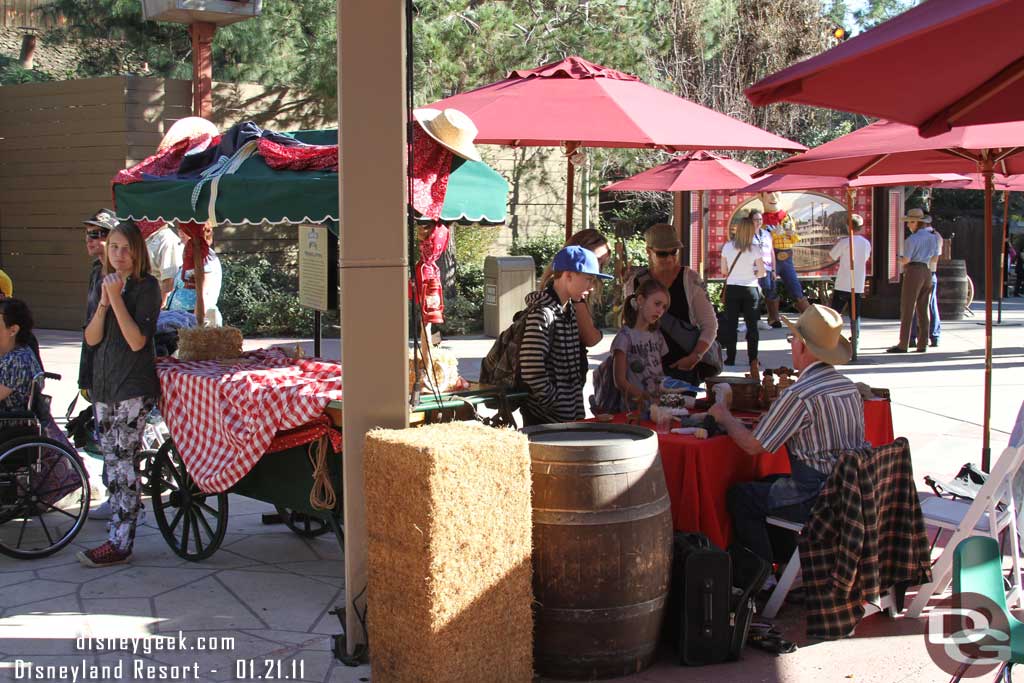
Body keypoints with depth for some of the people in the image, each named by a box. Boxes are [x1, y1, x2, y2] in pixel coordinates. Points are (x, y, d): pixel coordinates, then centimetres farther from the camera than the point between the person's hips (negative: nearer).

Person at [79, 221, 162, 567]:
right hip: (104, 384, 7)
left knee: (123, 461, -8)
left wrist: (117, 299, -20)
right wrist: (104, 303, -11)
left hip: (134, 387, -7)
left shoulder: (147, 286, -7)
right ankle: (118, 522, 21)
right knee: (112, 461, 11)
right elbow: (91, 338, 4)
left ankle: (119, 542, -6)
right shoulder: (105, 283, 13)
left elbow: (137, 341, -17)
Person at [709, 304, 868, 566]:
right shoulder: (849, 386, 6)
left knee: (740, 496, 4)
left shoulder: (798, 395, -20)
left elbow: (753, 445, -13)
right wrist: (781, 406, 22)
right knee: (767, 483, 26)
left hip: (819, 499, -9)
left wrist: (724, 417, 5)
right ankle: (785, 558, 30)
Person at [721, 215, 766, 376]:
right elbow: (762, 272, -7)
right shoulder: (754, 249, -9)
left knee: (731, 324, 8)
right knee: (752, 325, 7)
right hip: (750, 289, -1)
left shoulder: (727, 247, -5)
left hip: (732, 288, 1)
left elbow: (724, 272, 0)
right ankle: (753, 360, 7)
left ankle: (730, 358, 10)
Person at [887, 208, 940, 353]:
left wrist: (900, 260, 5)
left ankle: (903, 344, -6)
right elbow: (935, 256, 17)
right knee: (923, 310, 9)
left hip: (913, 272, -7)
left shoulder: (911, 239, -12)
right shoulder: (932, 237, 11)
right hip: (927, 272, 7)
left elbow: (906, 260, -16)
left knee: (907, 310, -5)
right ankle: (922, 345, 7)